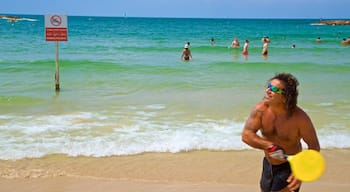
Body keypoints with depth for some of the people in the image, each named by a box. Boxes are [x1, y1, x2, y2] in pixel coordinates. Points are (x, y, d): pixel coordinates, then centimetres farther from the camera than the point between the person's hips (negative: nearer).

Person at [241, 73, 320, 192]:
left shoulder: (299, 118, -24)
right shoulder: (260, 109, -16)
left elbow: (314, 146, -16)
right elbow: (246, 135, -23)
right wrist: (269, 146, -38)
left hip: (290, 166, -5)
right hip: (268, 164, 5)